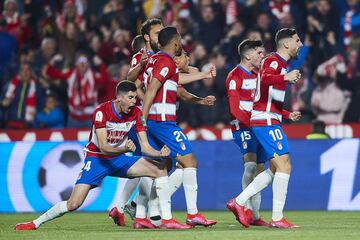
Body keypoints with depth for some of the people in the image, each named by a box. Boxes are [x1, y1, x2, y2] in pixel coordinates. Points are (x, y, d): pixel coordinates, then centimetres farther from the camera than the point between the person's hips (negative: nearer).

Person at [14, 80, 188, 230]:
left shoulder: (136, 113, -9)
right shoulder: (102, 111, -23)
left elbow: (145, 147, -9)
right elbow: (103, 147, -29)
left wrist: (160, 153, -29)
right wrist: (125, 149, -45)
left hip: (119, 158, 5)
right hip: (96, 158, -5)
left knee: (160, 169, -13)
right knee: (73, 204, -17)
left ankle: (167, 219, -12)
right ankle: (36, 223, 3)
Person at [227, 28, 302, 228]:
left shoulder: (281, 64, 23)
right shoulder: (273, 60, -8)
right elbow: (265, 78, -33)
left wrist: (288, 115, 23)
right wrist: (286, 77, -49)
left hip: (270, 122, 10)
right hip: (266, 122, -10)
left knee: (275, 170, 11)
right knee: (284, 166, -12)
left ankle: (239, 202, 13)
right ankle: (277, 218, -11)